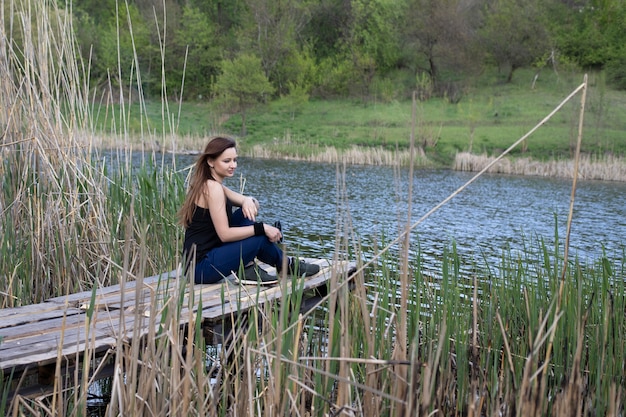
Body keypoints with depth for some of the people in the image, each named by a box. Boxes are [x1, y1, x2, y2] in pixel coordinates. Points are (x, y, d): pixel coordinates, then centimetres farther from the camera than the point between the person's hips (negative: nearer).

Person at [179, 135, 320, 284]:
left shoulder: (207, 184, 13)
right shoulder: (213, 188, -16)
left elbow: (254, 203, 14)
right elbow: (225, 234, -22)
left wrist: (248, 201, -10)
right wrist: (262, 228, -18)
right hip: (201, 268, -10)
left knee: (246, 213, 10)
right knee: (260, 238, -11)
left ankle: (248, 269, 4)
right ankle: (286, 265, 18)